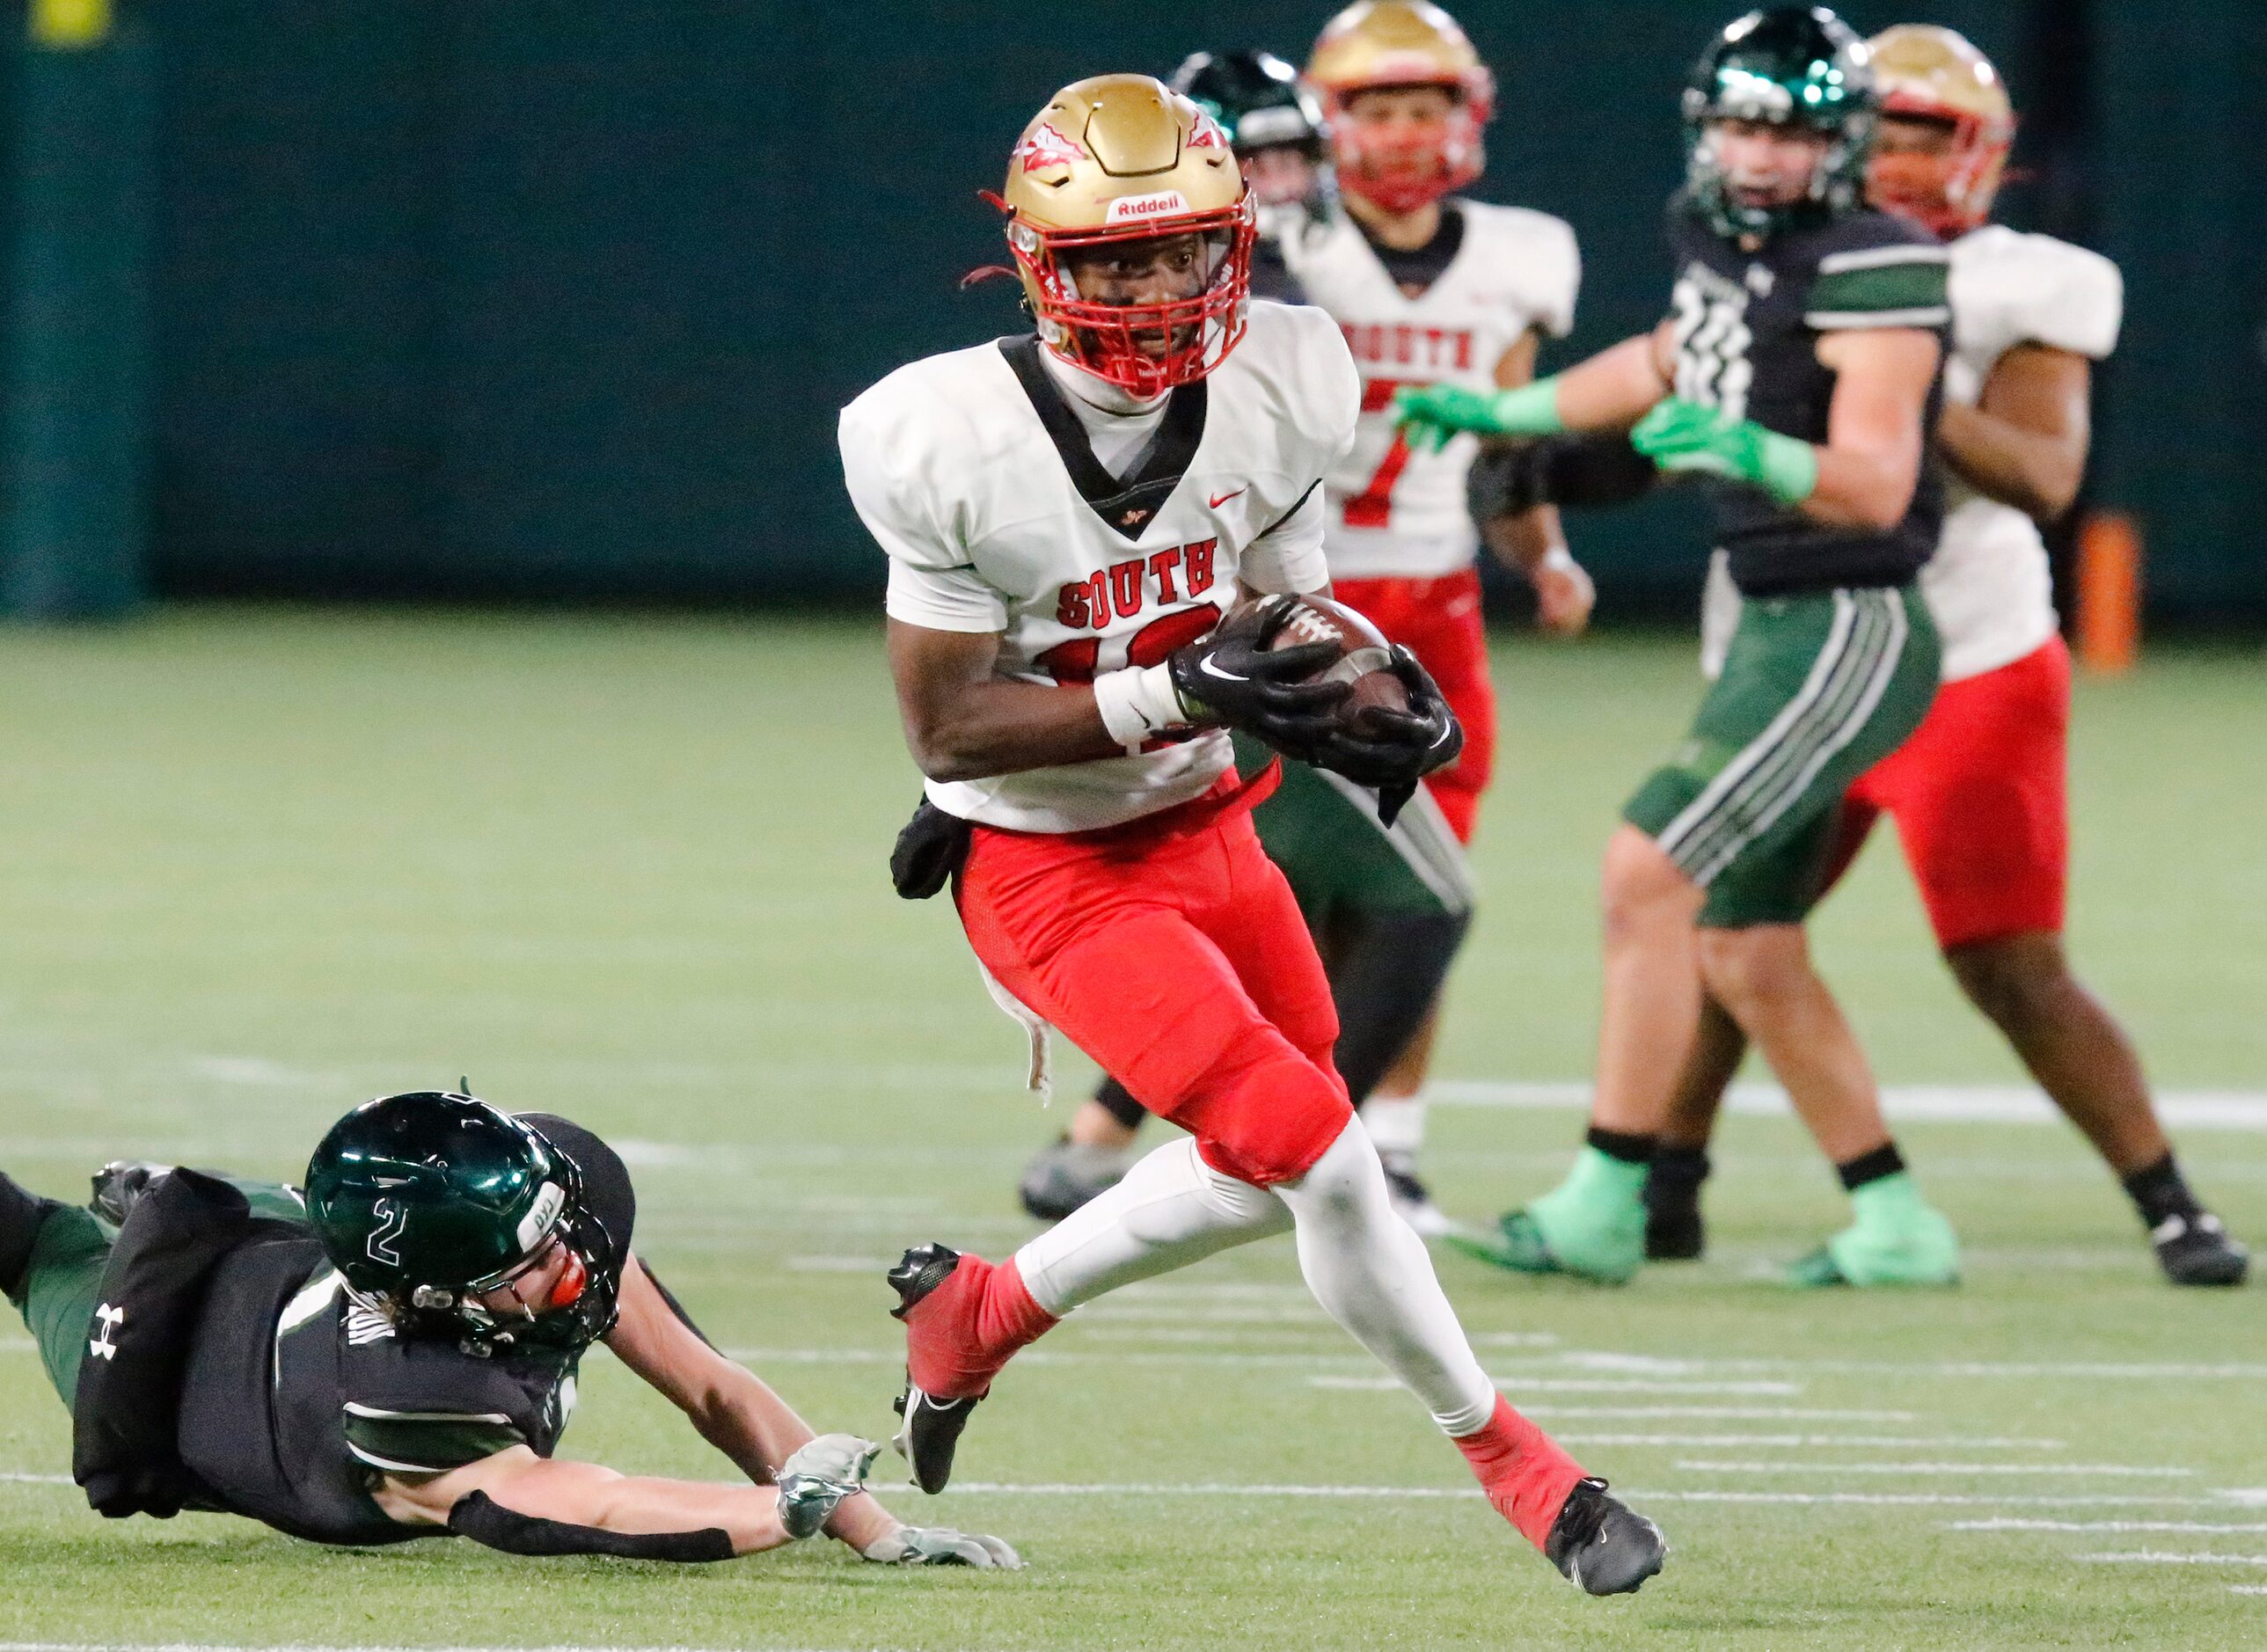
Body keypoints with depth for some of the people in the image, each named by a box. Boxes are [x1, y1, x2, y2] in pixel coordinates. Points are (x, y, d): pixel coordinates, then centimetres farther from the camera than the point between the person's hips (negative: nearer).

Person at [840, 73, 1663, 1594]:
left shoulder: (1274, 392, -9)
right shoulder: (956, 446, -23)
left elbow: (1286, 614, 7)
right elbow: (949, 730, -19)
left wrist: (1373, 704, -16)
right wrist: (1179, 694, -30)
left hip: (1206, 829, 6)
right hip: (1048, 870, -6)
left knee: (1266, 1176, 16)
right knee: (1312, 1149, -14)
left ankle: (978, 1312, 38)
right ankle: (1510, 1460, 3)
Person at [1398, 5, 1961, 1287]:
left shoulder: (1872, 271, -18)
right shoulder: (1713, 236, 7)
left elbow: (1875, 487, -26)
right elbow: (1675, 362, 29)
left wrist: (1746, 452, -42)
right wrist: (1504, 413, 36)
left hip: (1851, 636, -9)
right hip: (1774, 634, 9)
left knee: (1652, 877, -15)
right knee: (1747, 955, 12)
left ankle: (1604, 1204, -10)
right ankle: (1895, 1227, 20)